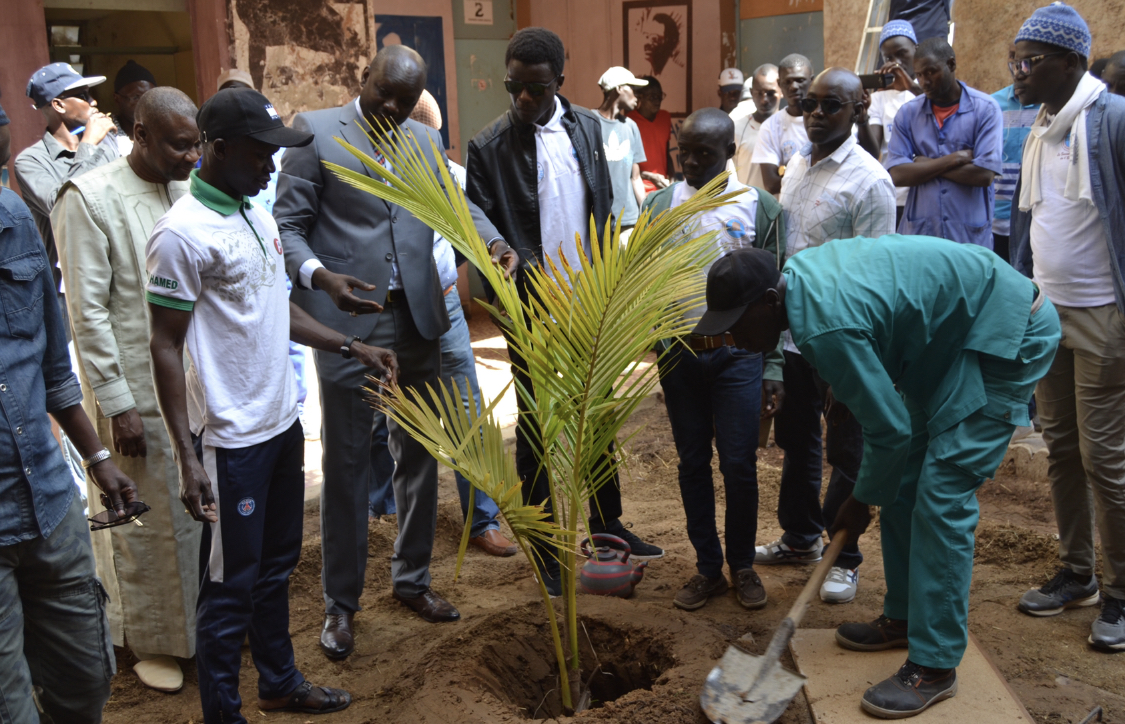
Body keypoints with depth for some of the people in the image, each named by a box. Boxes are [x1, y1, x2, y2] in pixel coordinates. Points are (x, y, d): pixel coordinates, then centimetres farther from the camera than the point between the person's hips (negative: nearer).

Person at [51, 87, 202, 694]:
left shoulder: (188, 191, 5)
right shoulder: (90, 199, -11)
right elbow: (88, 313, -12)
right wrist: (117, 405, -13)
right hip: (139, 394, -5)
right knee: (147, 524, 8)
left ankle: (203, 619, 33)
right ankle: (150, 640, 27)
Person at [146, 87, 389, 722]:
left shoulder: (258, 214, 9)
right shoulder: (182, 234, -17)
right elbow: (166, 347, -17)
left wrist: (353, 347, 13)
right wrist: (188, 457, -21)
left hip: (282, 422, 9)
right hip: (232, 438, -8)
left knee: (277, 566, 21)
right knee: (232, 585, 4)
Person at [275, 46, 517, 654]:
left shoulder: (426, 142, 12)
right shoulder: (314, 131, -4)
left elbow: (457, 204, 14)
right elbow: (287, 225, -6)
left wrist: (492, 241, -9)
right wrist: (319, 276, -24)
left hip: (417, 319, 5)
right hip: (348, 320, -5)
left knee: (419, 455, 14)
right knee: (346, 463, 3)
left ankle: (412, 580, 32)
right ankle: (340, 603, 18)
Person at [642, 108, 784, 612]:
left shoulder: (760, 207, 0)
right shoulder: (659, 206, 3)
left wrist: (774, 367, -2)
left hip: (737, 351, -2)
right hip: (679, 351, 2)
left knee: (739, 464, 3)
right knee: (692, 462, 9)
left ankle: (743, 565, 21)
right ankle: (708, 567, 23)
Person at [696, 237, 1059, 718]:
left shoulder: (826, 327, -32)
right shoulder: (797, 272, -4)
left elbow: (890, 430, -22)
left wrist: (861, 503, -6)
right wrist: (844, 390, 14)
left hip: (1006, 334, -10)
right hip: (949, 333, 10)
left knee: (941, 495, -14)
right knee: (902, 484, 11)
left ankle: (934, 667, -7)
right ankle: (903, 618, 25)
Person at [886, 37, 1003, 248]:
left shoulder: (985, 109, -1)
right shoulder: (908, 113, 7)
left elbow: (984, 175, -12)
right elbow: (897, 175, -5)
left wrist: (925, 164, -6)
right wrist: (954, 159, -10)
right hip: (917, 232, 2)